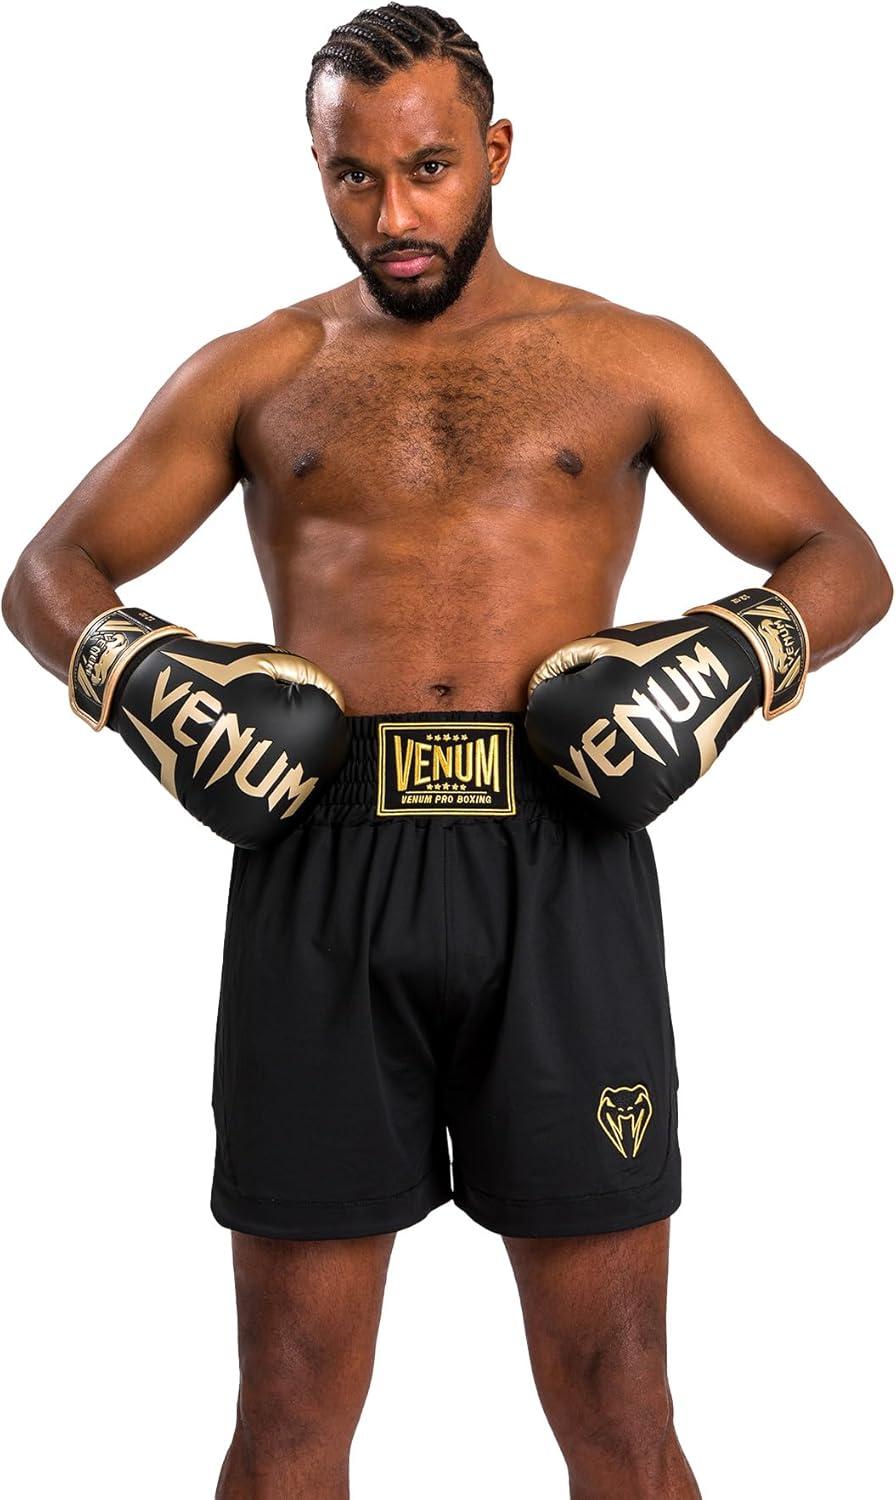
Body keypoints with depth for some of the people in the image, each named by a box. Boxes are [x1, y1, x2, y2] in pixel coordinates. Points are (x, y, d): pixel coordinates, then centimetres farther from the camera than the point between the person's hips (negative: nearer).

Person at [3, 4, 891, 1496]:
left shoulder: (635, 361, 11)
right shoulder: (255, 373, 14)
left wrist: (734, 652, -9)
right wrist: (137, 672, -6)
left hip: (559, 869, 0)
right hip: (321, 870, 1)